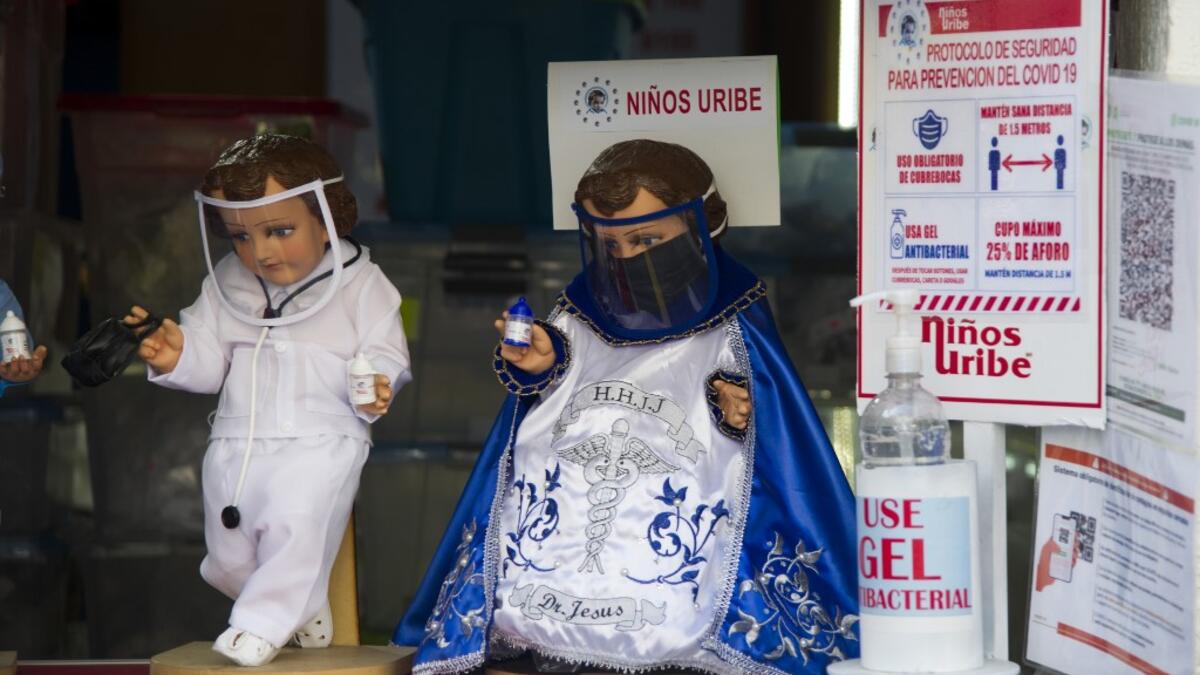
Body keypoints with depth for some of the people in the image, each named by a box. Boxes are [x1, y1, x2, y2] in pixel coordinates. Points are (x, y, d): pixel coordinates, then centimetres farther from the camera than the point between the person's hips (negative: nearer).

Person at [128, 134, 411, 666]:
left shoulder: (360, 286, -2)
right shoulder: (227, 285, 10)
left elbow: (383, 353, -1)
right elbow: (209, 357, 11)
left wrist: (375, 386, -22)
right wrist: (177, 355, -10)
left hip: (320, 444, -5)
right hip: (237, 443, 5)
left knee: (296, 526, -28)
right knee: (229, 556, 7)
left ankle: (264, 623, -13)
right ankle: (303, 607, 32)